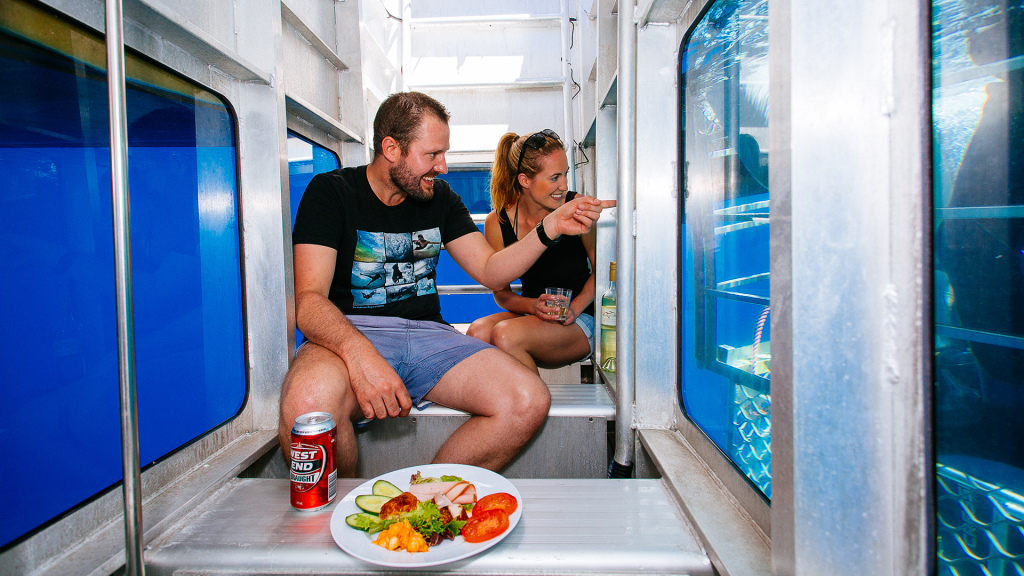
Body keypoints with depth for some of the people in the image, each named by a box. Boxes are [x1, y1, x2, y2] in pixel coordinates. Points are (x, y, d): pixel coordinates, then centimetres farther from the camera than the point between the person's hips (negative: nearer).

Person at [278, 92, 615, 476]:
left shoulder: (440, 199, 13)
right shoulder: (331, 192, -2)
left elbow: (490, 270, 11)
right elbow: (309, 301, -13)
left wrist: (550, 228, -4)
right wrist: (359, 354, -34)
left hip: (427, 333, 4)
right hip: (349, 335, -3)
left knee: (530, 403, -18)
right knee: (308, 403, -38)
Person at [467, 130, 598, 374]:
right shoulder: (497, 223, -4)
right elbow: (501, 292, 3)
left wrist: (574, 308, -14)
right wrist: (533, 305, -18)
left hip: (581, 322, -2)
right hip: (531, 316, 3)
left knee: (505, 334, -29)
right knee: (478, 332, -29)